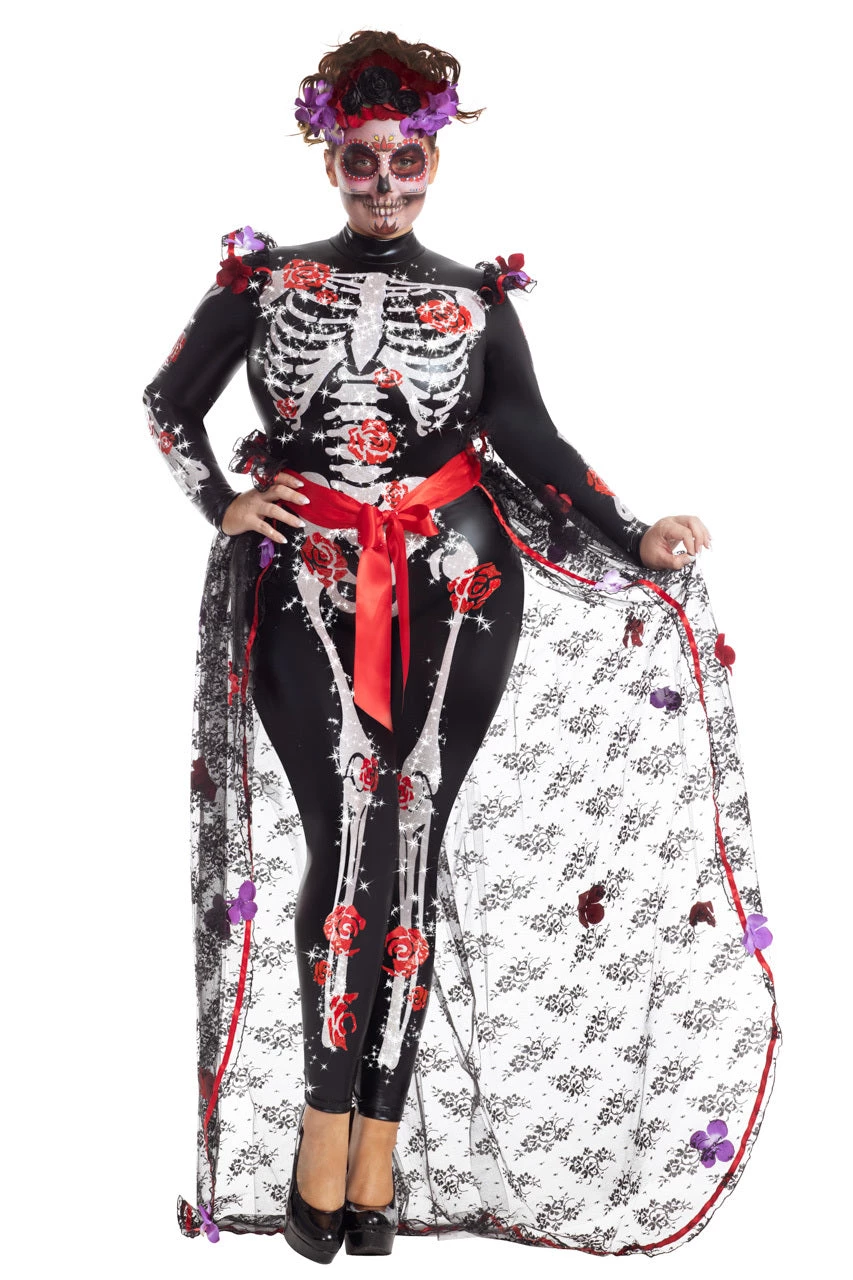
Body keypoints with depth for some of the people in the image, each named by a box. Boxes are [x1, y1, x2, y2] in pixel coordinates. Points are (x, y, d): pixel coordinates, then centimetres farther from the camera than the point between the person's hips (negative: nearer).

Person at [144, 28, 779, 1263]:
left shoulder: (478, 301, 12)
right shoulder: (264, 279, 10)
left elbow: (536, 445, 5)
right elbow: (169, 403, 19)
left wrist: (634, 540, -6)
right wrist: (223, 507, 6)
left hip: (456, 589, 1)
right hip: (311, 590, -1)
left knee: (410, 843, -4)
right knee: (351, 826, -16)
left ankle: (376, 1133, 2)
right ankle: (332, 1119, -6)